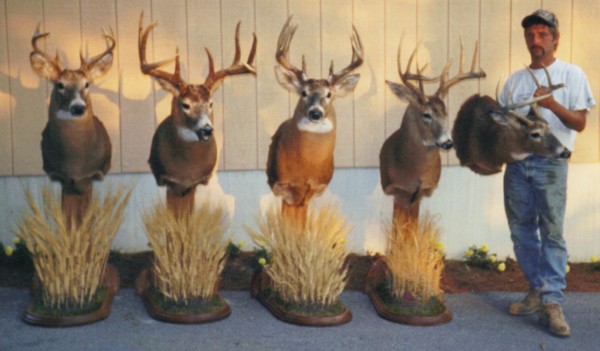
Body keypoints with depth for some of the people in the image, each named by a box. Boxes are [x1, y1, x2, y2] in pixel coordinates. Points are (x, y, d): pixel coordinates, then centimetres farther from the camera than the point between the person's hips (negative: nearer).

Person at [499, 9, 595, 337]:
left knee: (552, 232, -6)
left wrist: (553, 104, -20)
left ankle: (551, 302, -4)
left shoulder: (571, 74, 2)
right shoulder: (515, 79, 15)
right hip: (516, 162, 5)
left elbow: (579, 123, -4)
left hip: (550, 163, -4)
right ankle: (537, 289, 19)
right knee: (521, 230, 6)